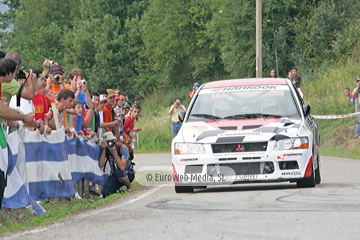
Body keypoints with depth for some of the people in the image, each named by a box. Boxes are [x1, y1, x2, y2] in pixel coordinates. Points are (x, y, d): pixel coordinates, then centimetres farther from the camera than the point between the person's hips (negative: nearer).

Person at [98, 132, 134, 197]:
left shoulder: (122, 148, -22)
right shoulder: (105, 149, -9)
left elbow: (122, 167, -34)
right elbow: (101, 166, -21)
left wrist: (114, 152, -36)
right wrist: (104, 150, -27)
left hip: (128, 174, -4)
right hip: (115, 176, 4)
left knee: (118, 171, -38)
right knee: (105, 193, -17)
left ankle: (129, 188, -11)